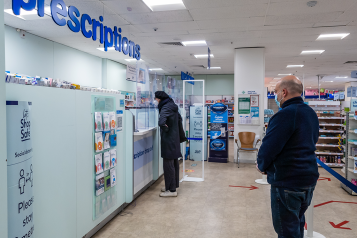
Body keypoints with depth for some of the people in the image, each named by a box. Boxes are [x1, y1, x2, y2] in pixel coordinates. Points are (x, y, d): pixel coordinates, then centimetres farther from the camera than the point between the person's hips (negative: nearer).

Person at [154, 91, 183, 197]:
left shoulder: (165, 108, -19)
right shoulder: (173, 106, 10)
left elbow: (161, 122, -35)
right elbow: (179, 119, 24)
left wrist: (166, 129, -17)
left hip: (168, 140, -10)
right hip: (175, 138, 10)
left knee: (168, 164, -1)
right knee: (174, 163, 17)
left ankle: (171, 190, 7)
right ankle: (174, 185, 30)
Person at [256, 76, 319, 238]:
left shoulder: (285, 114, -21)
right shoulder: (311, 114, 9)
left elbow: (269, 147, -23)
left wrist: (261, 166, -2)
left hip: (287, 183, -9)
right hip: (309, 178, 9)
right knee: (298, 224, 25)